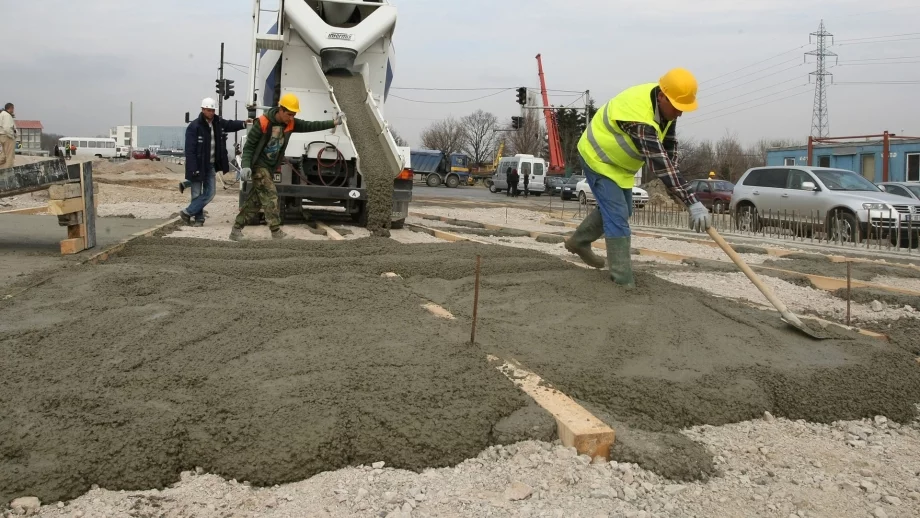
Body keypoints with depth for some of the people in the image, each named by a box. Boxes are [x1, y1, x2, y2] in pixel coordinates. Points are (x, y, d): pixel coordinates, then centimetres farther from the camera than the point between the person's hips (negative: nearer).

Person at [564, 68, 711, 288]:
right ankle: (623, 281, -12)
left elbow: (669, 146, 2)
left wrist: (674, 187, -7)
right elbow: (660, 163, -43)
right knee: (617, 216, -14)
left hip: (618, 161, 10)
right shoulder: (639, 116, -39)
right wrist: (692, 203, -45)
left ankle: (579, 242, 38)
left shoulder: (664, 104, -10)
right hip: (598, 158, -9)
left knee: (622, 210, 20)